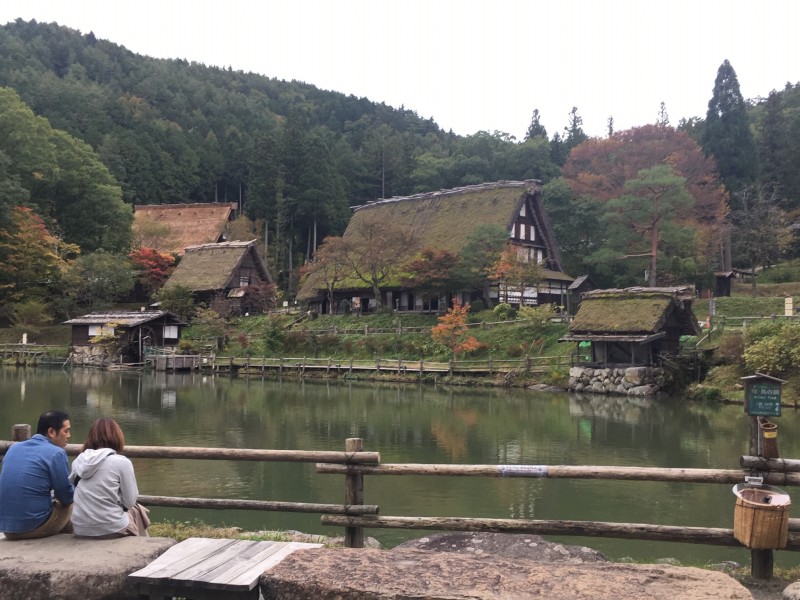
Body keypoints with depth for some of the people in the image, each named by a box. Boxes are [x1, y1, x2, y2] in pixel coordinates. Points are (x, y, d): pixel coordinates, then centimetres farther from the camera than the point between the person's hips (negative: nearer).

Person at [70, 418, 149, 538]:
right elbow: (129, 501, -6)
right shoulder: (121, 462, -11)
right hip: (110, 529, -5)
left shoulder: (78, 461, 4)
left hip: (80, 529, 5)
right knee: (138, 510, 25)